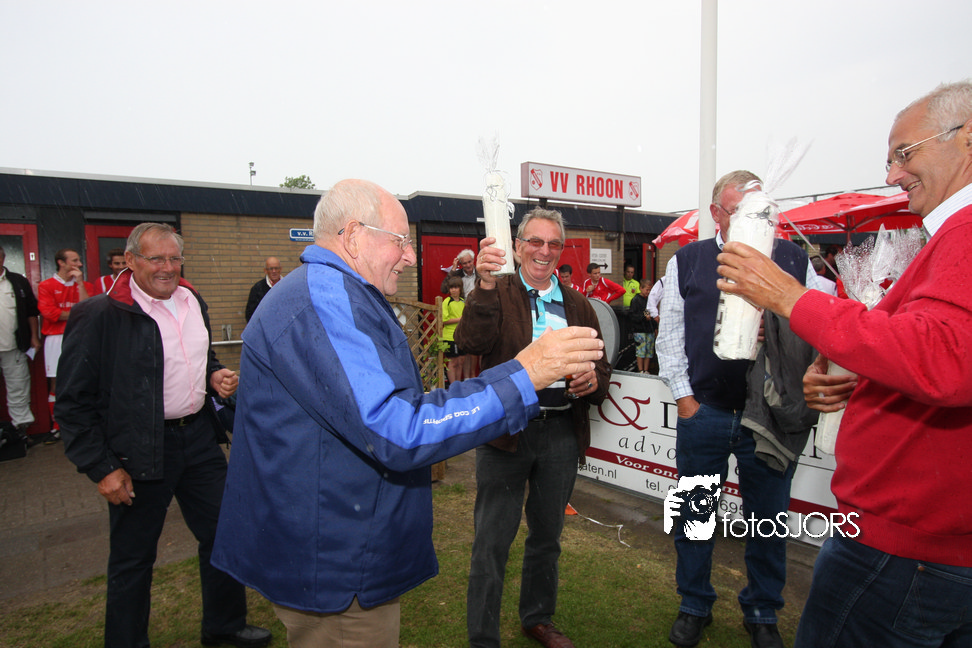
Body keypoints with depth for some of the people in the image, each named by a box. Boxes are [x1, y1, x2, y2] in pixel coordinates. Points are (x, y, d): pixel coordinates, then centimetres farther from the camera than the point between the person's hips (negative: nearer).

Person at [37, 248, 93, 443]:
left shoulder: (85, 286, 11)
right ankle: (57, 427, 10)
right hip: (56, 338, -1)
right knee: (55, 383, 2)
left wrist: (79, 282, -5)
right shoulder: (46, 286, 4)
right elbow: (49, 313, -8)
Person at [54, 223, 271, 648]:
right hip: (140, 450, -6)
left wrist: (215, 377, 1)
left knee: (223, 532, 17)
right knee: (133, 557, 11)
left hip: (198, 435, 7)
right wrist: (101, 467, -13)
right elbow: (72, 402, -11)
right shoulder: (98, 316, -13)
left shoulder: (193, 302, 7)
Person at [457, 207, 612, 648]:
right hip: (506, 430, -4)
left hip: (561, 433, 5)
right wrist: (485, 285, -36)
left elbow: (601, 367, 11)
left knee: (547, 534, 21)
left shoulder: (578, 305, 10)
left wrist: (593, 379, -12)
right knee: (492, 541, 6)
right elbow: (471, 343, -22)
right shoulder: (497, 294, -3)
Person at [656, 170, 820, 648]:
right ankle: (694, 608, 33)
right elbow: (670, 335, 4)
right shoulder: (687, 261, 4)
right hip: (703, 412, 0)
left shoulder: (794, 260, 4)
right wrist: (684, 398, -1)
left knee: (769, 519, 13)